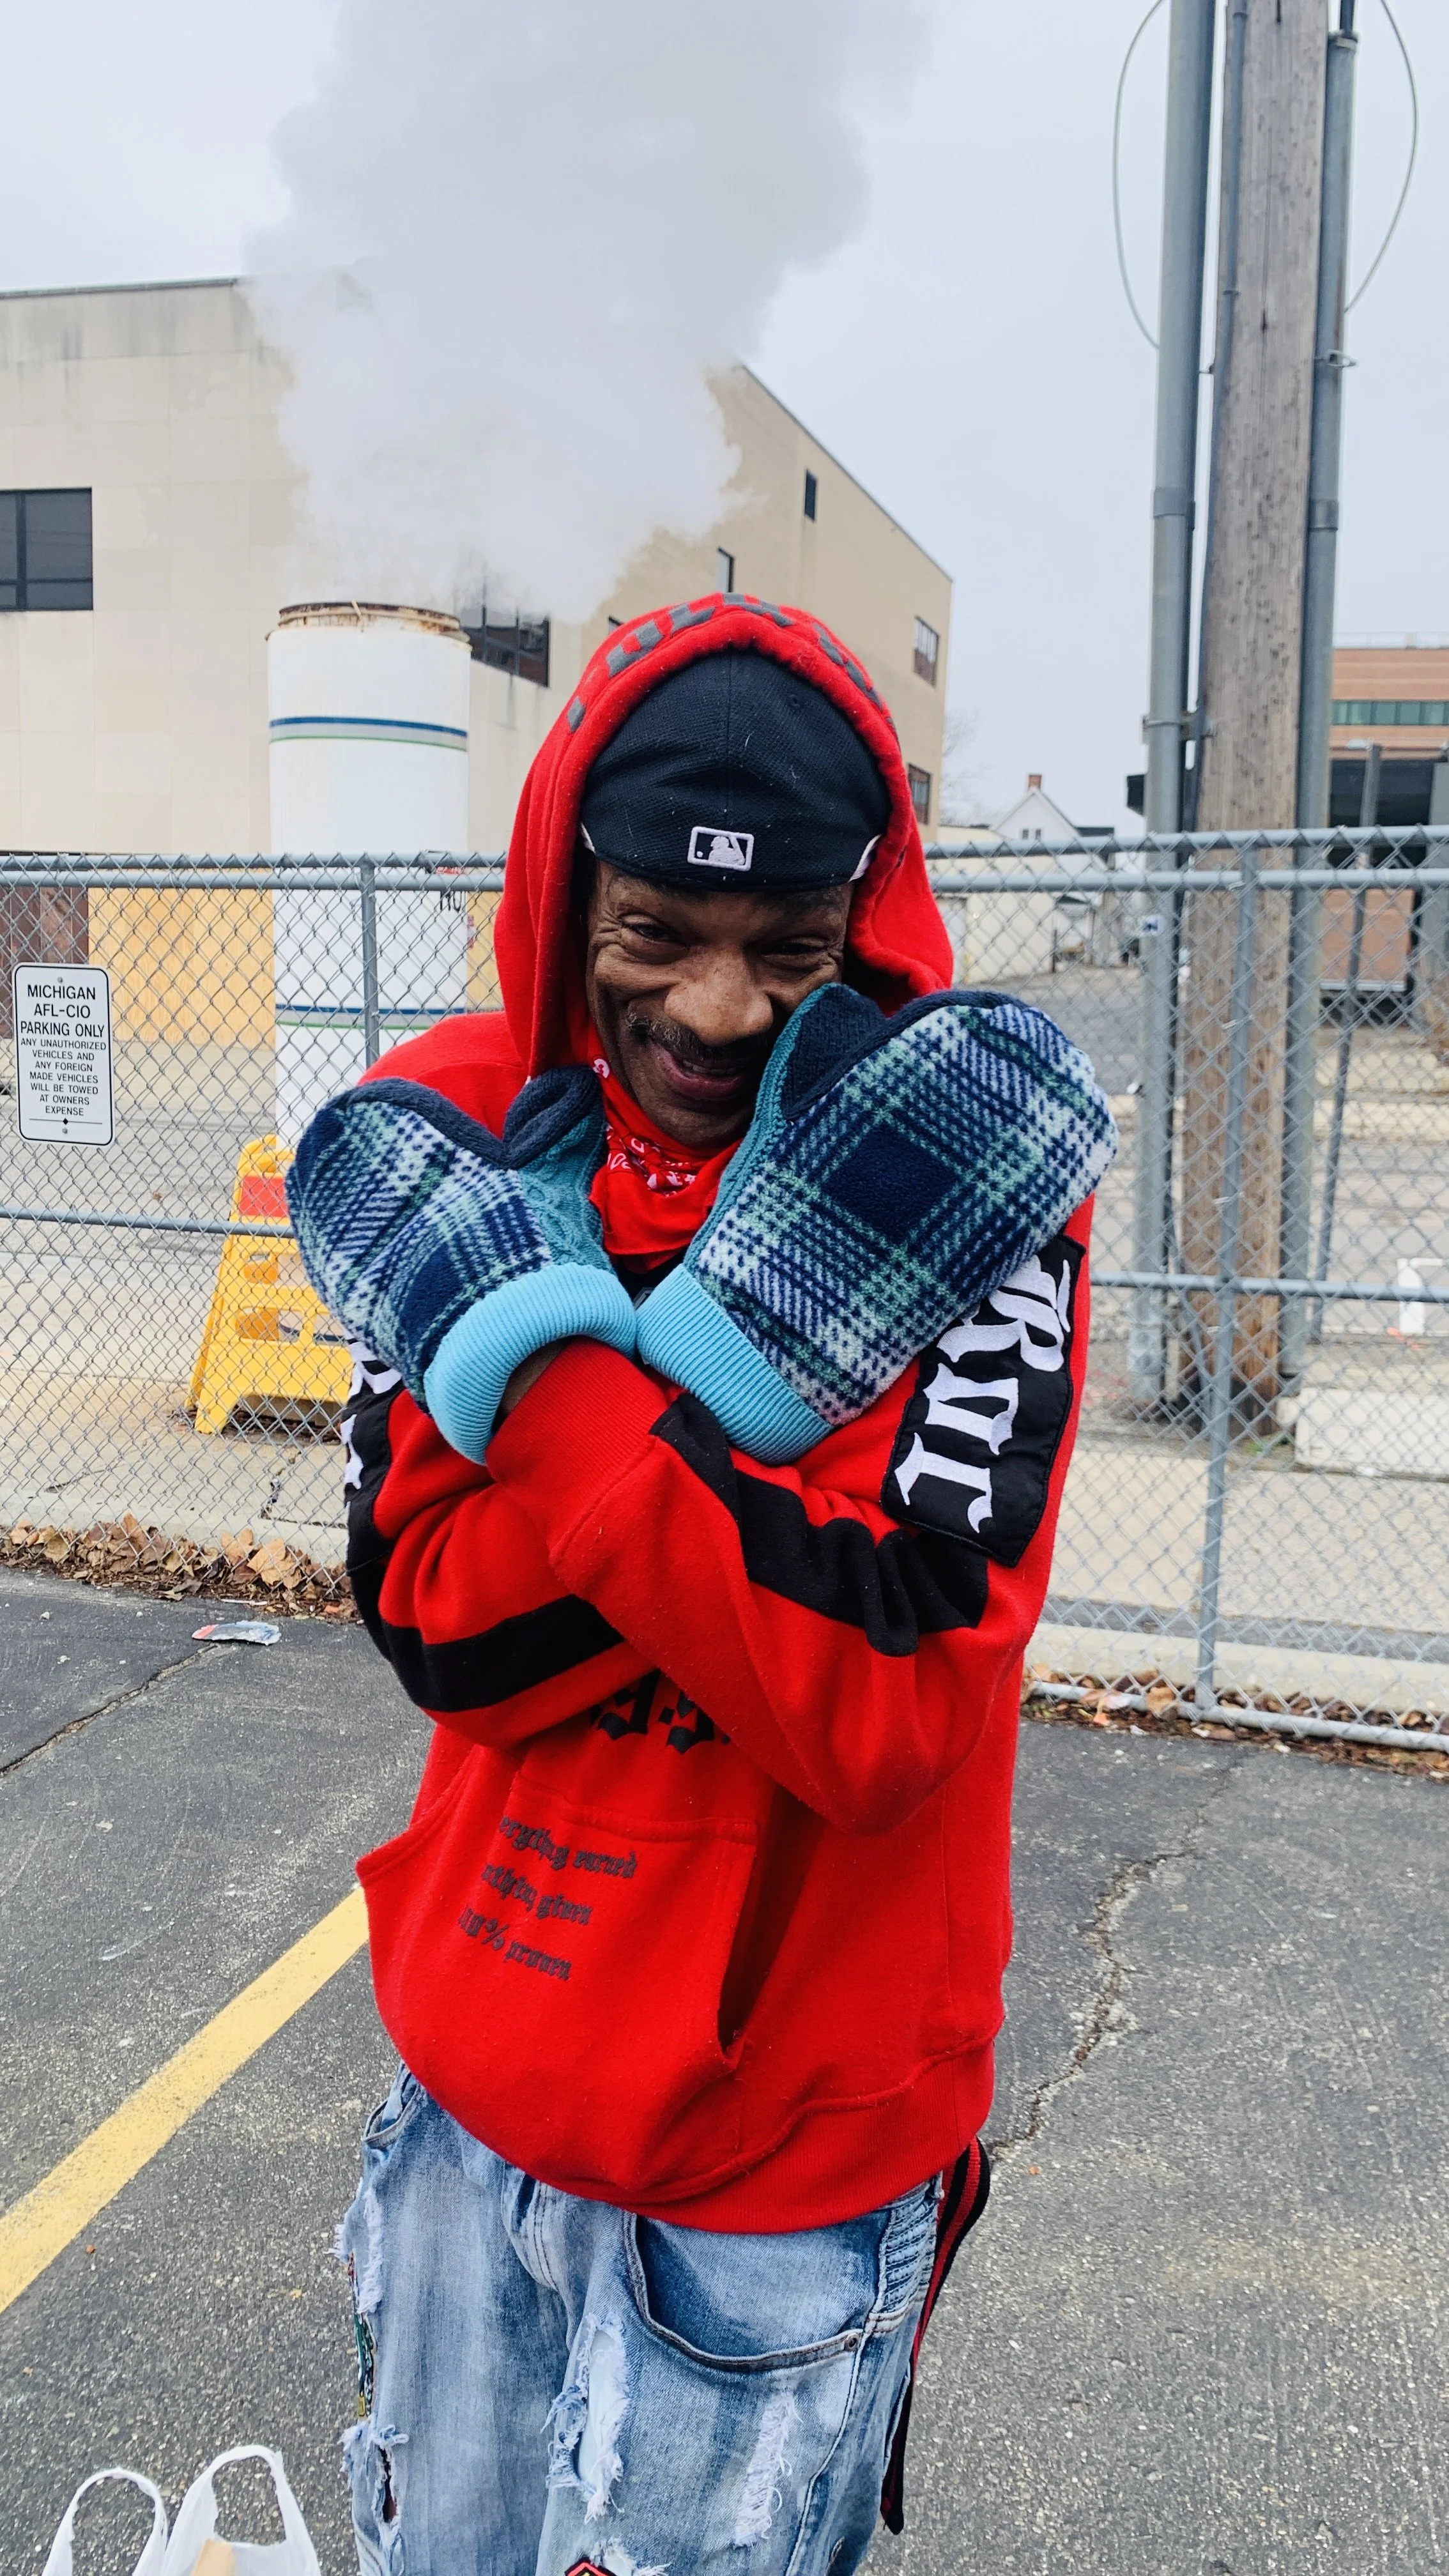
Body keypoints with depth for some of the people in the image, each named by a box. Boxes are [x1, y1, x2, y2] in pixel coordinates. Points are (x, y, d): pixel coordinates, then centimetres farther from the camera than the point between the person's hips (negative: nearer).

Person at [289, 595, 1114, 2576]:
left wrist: (557, 1386, -29)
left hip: (783, 2166, -4)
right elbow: (443, 1628, -13)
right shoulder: (460, 1134, -6)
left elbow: (880, 1714, -24)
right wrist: (716, 1372, -25)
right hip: (480, 2093, 4)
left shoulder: (972, 1189, -17)